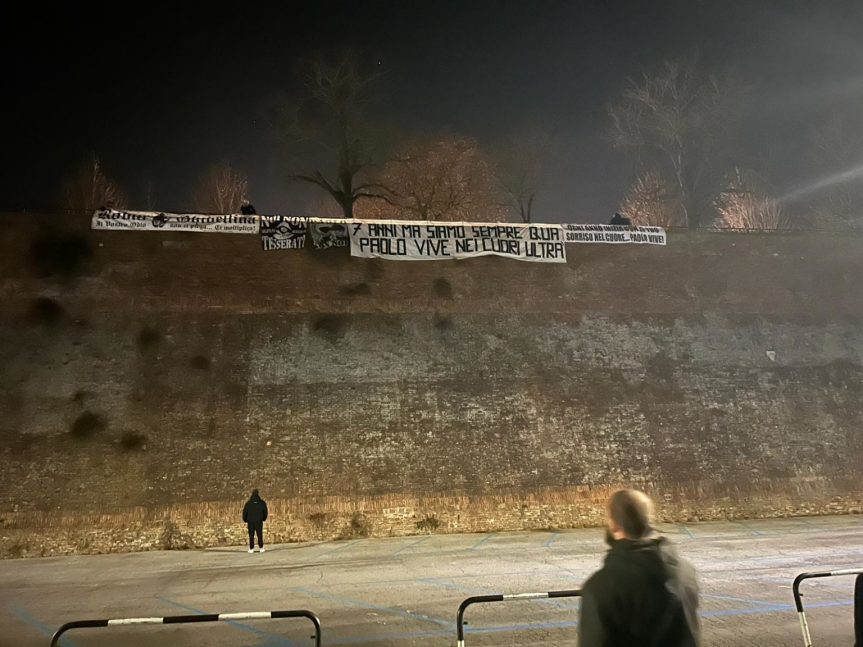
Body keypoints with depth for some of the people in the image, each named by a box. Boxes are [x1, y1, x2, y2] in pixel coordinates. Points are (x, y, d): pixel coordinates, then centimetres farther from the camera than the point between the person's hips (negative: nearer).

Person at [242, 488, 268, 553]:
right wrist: (263, 519, 21)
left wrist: (245, 520, 13)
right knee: (260, 535, 8)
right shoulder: (262, 502, -4)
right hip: (259, 522, 1)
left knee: (251, 536, 6)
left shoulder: (248, 503, -8)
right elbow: (266, 512, 3)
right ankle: (261, 548, 7)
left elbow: (244, 512, -3)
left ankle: (251, 549, 5)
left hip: (250, 522, -1)